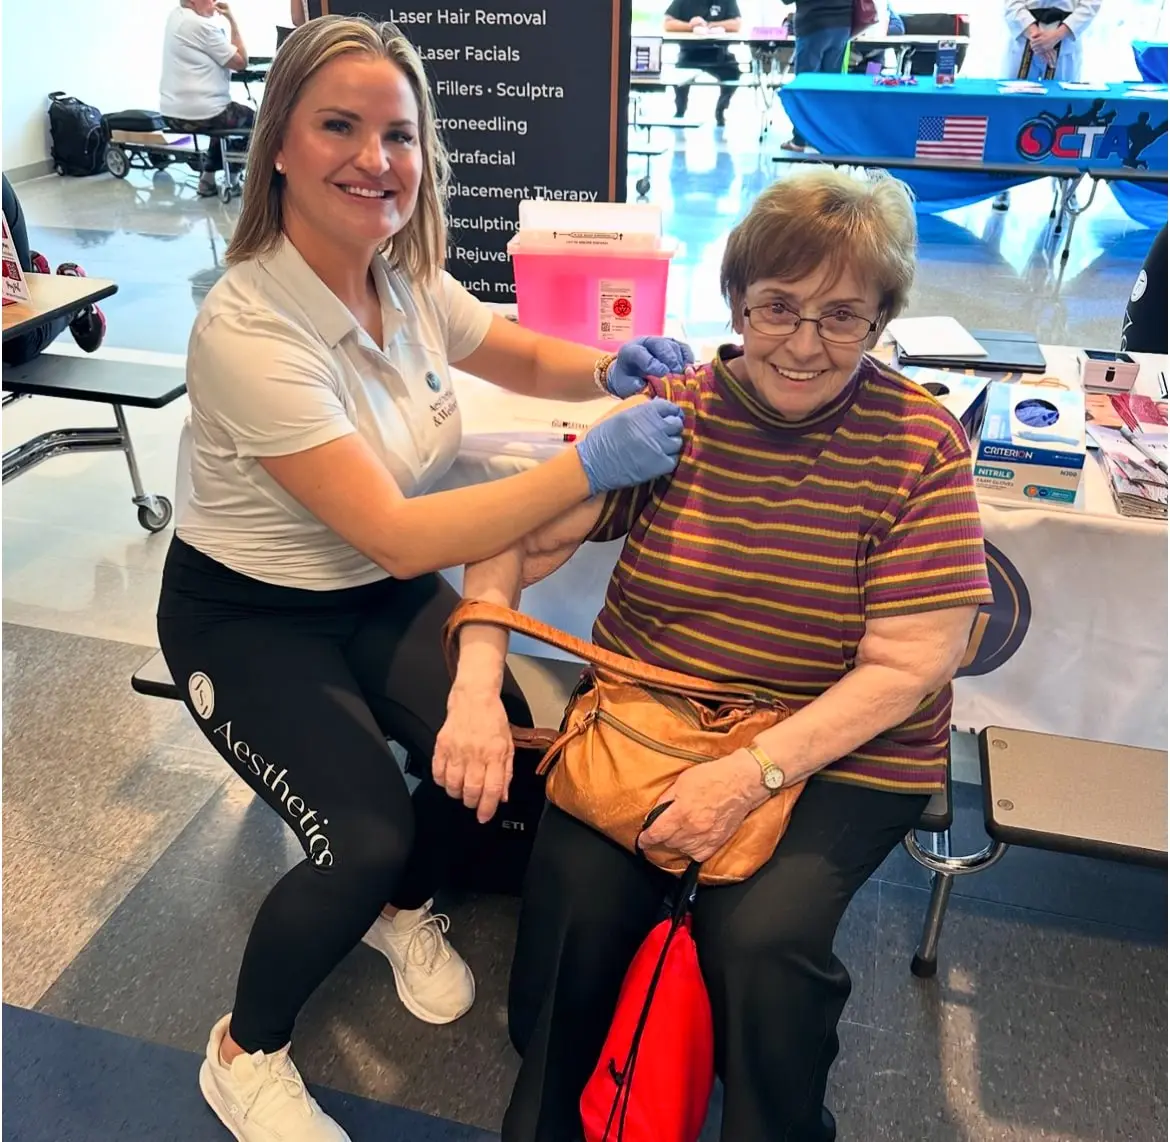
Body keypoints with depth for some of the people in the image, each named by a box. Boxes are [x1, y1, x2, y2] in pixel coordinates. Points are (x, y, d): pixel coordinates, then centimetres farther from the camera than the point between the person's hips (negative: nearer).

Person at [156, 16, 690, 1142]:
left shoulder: (408, 283, -7)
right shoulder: (247, 329, -28)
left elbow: (526, 359, 10)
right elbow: (397, 535, -32)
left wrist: (615, 365, -12)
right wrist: (592, 462, -33)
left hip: (382, 591, 6)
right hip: (249, 617, -5)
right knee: (366, 838, -21)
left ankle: (404, 909, 24)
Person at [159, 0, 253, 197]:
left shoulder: (175, 17, 11)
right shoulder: (202, 26, -17)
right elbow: (241, 62, -11)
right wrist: (232, 21, -7)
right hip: (201, 115, -8)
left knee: (227, 114, 34)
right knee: (251, 118, 18)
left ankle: (209, 177, 29)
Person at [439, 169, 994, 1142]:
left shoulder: (921, 444, -7)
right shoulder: (670, 413, -3)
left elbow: (910, 664, -11)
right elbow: (517, 541, -5)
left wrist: (754, 770, -22)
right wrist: (477, 689, -21)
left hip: (841, 747, -1)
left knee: (760, 936, -23)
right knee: (574, 898, -18)